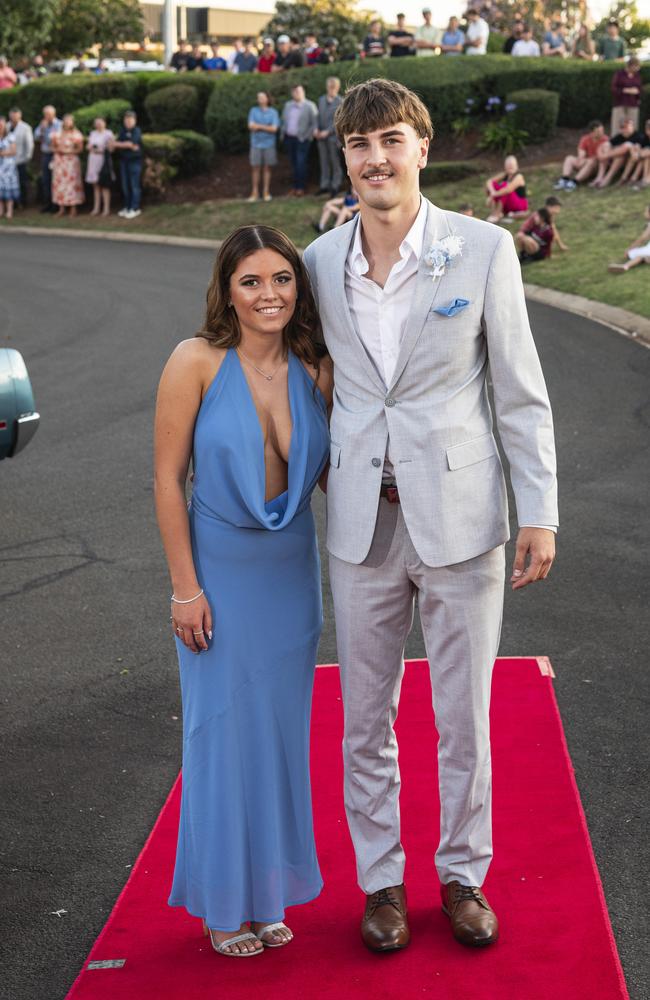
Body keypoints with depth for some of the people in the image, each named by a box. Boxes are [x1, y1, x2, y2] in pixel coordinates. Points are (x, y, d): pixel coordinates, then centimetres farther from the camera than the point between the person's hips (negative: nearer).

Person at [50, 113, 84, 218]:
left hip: (72, 161, -4)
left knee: (72, 183, -6)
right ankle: (61, 208, 7)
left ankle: (73, 208, 0)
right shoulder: (57, 133, 9)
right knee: (59, 182, 1)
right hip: (59, 161, 4)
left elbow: (80, 148, -3)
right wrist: (58, 150, -7)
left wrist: (69, 151, -13)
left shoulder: (76, 134, -2)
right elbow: (53, 146, 14)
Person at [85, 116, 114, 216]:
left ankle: (106, 208, -1)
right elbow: (88, 146, 20)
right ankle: (96, 207, 14)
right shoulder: (92, 134, 14)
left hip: (104, 161, -6)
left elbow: (110, 149, -5)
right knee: (95, 185, 9)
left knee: (105, 185, -4)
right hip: (93, 161, 6)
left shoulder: (108, 134, -4)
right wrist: (90, 148, -1)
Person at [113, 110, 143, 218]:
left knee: (134, 185, -5)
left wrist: (117, 144, -4)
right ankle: (127, 207, 17)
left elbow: (131, 143, -15)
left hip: (134, 160, -6)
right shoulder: (123, 130, 11)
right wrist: (127, 146, -13)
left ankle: (135, 208, -2)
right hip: (124, 160, 6)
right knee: (125, 185, 8)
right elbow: (116, 143, 4)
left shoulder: (136, 131, -6)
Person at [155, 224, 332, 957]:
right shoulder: (197, 362, -14)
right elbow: (168, 477, -11)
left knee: (282, 725, 11)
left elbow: (328, 470, 8)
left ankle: (269, 892, 28)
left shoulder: (316, 372, -4)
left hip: (292, 571, 4)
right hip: (220, 570, -4)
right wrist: (185, 587, -12)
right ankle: (224, 902, 21)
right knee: (224, 728, 4)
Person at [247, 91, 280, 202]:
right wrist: (266, 127, -9)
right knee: (255, 168, -1)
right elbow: (251, 126, -4)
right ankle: (254, 193, 3)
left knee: (267, 168, 3)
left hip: (269, 144, 0)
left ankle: (266, 192, 10)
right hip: (256, 144, 0)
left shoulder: (273, 112, 1)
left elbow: (274, 128, -8)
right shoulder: (253, 111, 5)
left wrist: (259, 126, -9)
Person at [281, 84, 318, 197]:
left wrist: (308, 136, -11)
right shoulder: (288, 105, 13)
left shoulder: (310, 106, -4)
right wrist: (283, 134, 9)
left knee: (301, 163, -8)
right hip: (289, 138, 5)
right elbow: (283, 121, 18)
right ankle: (295, 186, 15)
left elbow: (314, 123, -6)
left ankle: (301, 188, -1)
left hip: (302, 139, -5)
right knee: (293, 163, 8)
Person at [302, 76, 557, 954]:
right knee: (366, 720, 12)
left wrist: (540, 512, -7)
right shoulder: (320, 262, 1)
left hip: (461, 518, -2)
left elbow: (521, 392, -4)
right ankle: (381, 881, 29)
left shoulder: (483, 250, -7)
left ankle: (464, 874, 29)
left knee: (464, 717, 10)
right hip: (362, 525, 3)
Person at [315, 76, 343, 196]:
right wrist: (316, 129, -2)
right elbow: (319, 116, 15)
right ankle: (324, 185, 17)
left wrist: (327, 132, -18)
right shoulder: (321, 99, 12)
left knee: (335, 163, 2)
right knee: (324, 162, 10)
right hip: (321, 136, 5)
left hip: (333, 136, -5)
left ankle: (335, 186, 9)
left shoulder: (341, 102, -7)